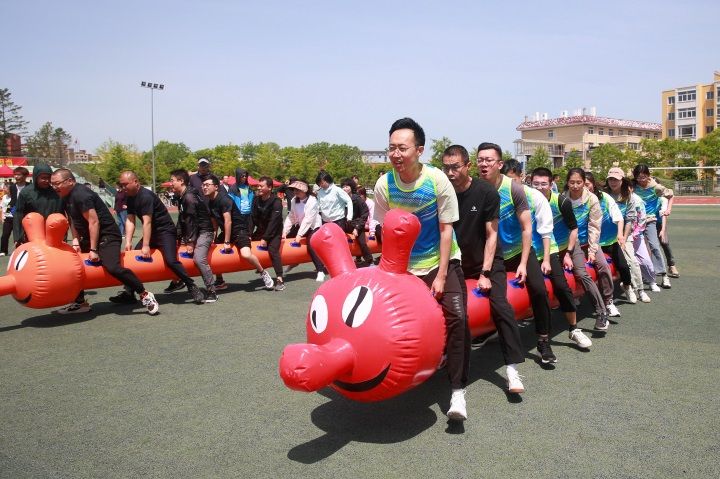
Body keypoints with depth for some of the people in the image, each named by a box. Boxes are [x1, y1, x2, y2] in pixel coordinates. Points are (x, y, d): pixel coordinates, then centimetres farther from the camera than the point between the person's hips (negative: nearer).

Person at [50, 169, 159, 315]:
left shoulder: (81, 195, -20)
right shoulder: (66, 198, 10)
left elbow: (93, 222, -23)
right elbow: (73, 221, 16)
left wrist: (93, 250, -22)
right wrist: (76, 241, 2)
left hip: (107, 235, -10)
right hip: (89, 237, 11)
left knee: (113, 267, -27)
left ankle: (145, 295, -15)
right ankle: (80, 303, 25)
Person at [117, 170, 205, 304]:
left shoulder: (146, 196, -21)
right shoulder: (130, 198, 6)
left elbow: (147, 222, -25)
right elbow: (130, 220, 2)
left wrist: (146, 245, -26)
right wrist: (128, 242, -7)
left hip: (165, 231, -9)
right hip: (151, 233, 9)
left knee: (171, 260, -23)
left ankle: (193, 288, -11)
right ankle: (128, 293, 12)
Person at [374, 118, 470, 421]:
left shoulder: (437, 181, -18)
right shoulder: (384, 184, -12)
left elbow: (446, 230, -12)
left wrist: (441, 275, -14)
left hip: (441, 262, -2)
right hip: (404, 267, 2)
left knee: (456, 317, -18)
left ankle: (458, 391, -11)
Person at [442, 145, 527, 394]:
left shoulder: (487, 193, -13)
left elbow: (491, 235, -10)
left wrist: (485, 273, -14)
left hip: (488, 262, -3)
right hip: (456, 262, 3)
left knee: (500, 306, -19)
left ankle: (512, 369, -15)